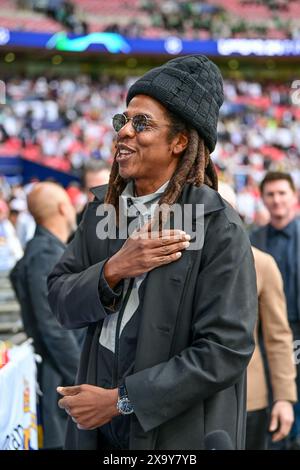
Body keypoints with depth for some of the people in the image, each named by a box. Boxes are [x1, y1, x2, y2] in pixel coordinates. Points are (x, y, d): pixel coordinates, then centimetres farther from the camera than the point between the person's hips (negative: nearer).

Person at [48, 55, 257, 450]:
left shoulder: (220, 228, -15)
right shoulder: (103, 207, 3)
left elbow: (226, 351, -19)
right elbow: (60, 300, 1)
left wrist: (121, 399, -17)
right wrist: (113, 270, -18)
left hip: (177, 433, -5)